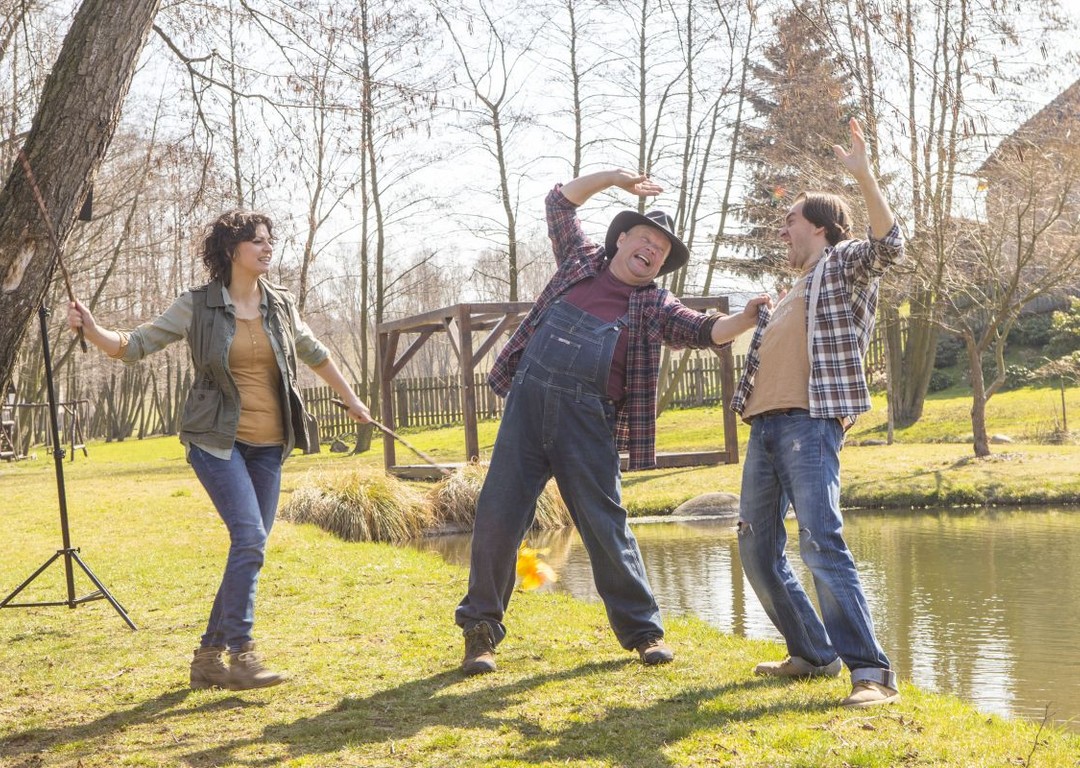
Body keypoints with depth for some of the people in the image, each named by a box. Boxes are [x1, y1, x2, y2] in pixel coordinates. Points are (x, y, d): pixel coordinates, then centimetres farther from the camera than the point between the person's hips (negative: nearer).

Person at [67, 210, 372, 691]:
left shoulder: (280, 304, 7)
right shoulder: (198, 306, -4)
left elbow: (315, 355, 22)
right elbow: (136, 344, -4)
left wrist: (352, 400, 30)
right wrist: (93, 331, -23)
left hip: (268, 445, 5)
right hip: (217, 440, -5)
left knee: (249, 550, 5)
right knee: (250, 536, -20)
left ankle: (209, 656, 15)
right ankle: (240, 655, -13)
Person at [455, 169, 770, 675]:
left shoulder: (654, 306, 10)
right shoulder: (583, 260, 16)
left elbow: (706, 331, -3)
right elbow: (560, 201, 26)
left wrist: (747, 317, -20)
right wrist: (614, 177, 20)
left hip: (586, 417, -1)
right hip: (528, 400, 1)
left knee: (606, 525, 0)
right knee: (497, 517, -2)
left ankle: (642, 630, 14)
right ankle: (480, 628, 11)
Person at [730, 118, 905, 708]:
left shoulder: (844, 265, 4)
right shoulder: (792, 292, 28)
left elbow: (889, 245, -18)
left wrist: (863, 175, -25)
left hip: (810, 423, -9)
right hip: (764, 426, 9)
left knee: (820, 540, -22)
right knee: (757, 549, 10)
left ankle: (871, 672, -24)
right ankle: (812, 654, 21)